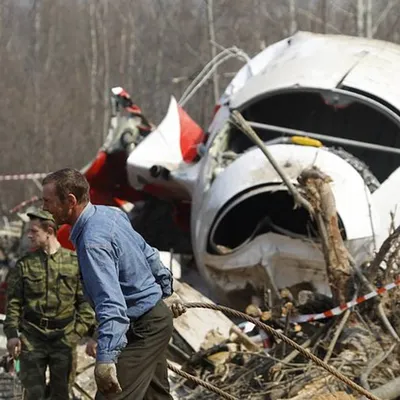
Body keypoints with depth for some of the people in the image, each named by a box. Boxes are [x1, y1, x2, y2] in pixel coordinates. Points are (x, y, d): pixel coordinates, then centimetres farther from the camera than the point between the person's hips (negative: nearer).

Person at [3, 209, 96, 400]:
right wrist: (12, 333, -6)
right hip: (32, 336, 0)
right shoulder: (24, 264, 5)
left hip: (64, 336, 0)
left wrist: (79, 330, -8)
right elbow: (13, 303, 4)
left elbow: (86, 301, 2)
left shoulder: (75, 262, 2)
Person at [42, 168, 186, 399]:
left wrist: (106, 358, -45)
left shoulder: (93, 241, -29)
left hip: (141, 329, -10)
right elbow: (148, 254, 16)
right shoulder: (111, 213, 1)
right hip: (157, 314, 10)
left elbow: (111, 303, -38)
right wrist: (167, 292, 30)